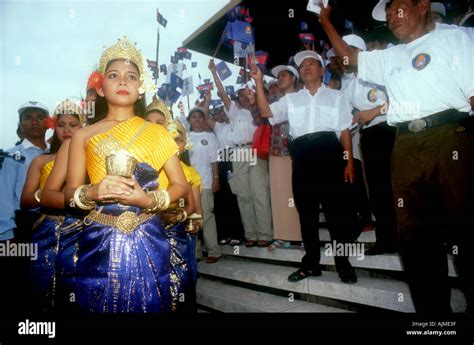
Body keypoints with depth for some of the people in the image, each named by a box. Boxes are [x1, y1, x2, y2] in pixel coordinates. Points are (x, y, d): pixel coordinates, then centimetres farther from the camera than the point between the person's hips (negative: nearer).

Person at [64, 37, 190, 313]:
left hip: (147, 241, 0)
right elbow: (70, 192, 4)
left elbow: (182, 185, 2)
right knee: (101, 305, 11)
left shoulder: (157, 133, 3)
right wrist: (92, 192, -17)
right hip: (99, 242, 1)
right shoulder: (84, 136, 4)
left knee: (148, 304, 9)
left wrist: (148, 200, -15)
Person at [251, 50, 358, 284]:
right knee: (306, 210, 8)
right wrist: (259, 81, 1)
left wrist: (349, 162, 1)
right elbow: (266, 111, 7)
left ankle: (343, 263, 12)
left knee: (336, 208, -1)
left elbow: (345, 131, 10)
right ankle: (311, 263, 20)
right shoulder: (291, 99, 20)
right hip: (301, 155, 3)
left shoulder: (335, 96, 15)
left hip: (328, 151, -2)